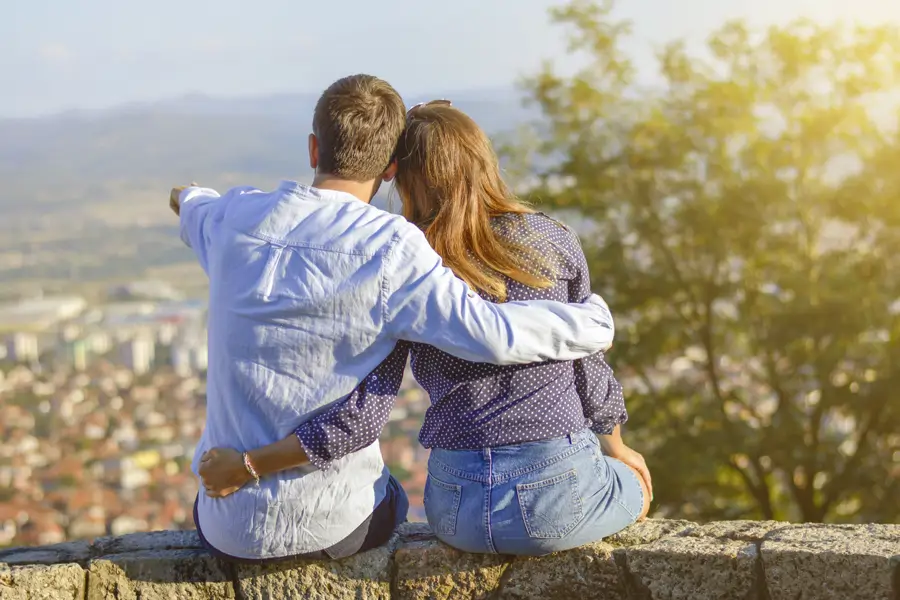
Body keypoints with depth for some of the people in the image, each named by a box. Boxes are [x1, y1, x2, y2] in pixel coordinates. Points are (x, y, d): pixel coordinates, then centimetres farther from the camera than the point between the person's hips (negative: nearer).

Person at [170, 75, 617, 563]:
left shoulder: (234, 218, -4)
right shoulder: (390, 248, -18)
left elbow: (193, 208, 21)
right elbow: (492, 335, -26)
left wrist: (188, 198, 45)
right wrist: (596, 320, -11)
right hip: (334, 528, -2)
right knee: (391, 499, 36)